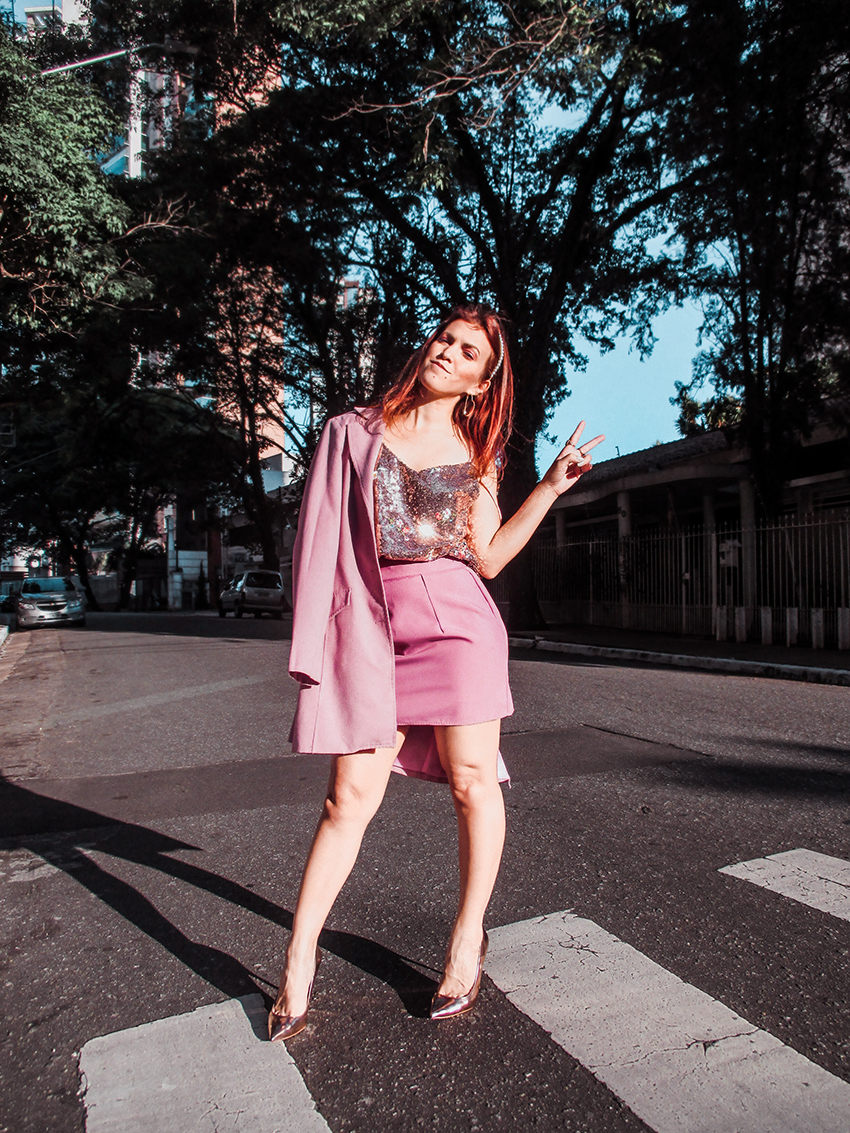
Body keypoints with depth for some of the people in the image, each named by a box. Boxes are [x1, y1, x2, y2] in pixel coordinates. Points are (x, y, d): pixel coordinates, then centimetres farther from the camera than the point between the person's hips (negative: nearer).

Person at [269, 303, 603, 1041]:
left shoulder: (476, 455, 12)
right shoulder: (356, 432, 11)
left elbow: (487, 557, 4)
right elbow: (326, 533, 9)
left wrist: (551, 488, 0)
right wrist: (319, 635, 3)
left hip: (456, 619, 1)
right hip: (372, 625, -1)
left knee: (472, 780, 1)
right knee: (351, 795, 0)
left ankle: (469, 936, 23)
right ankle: (300, 959, 16)